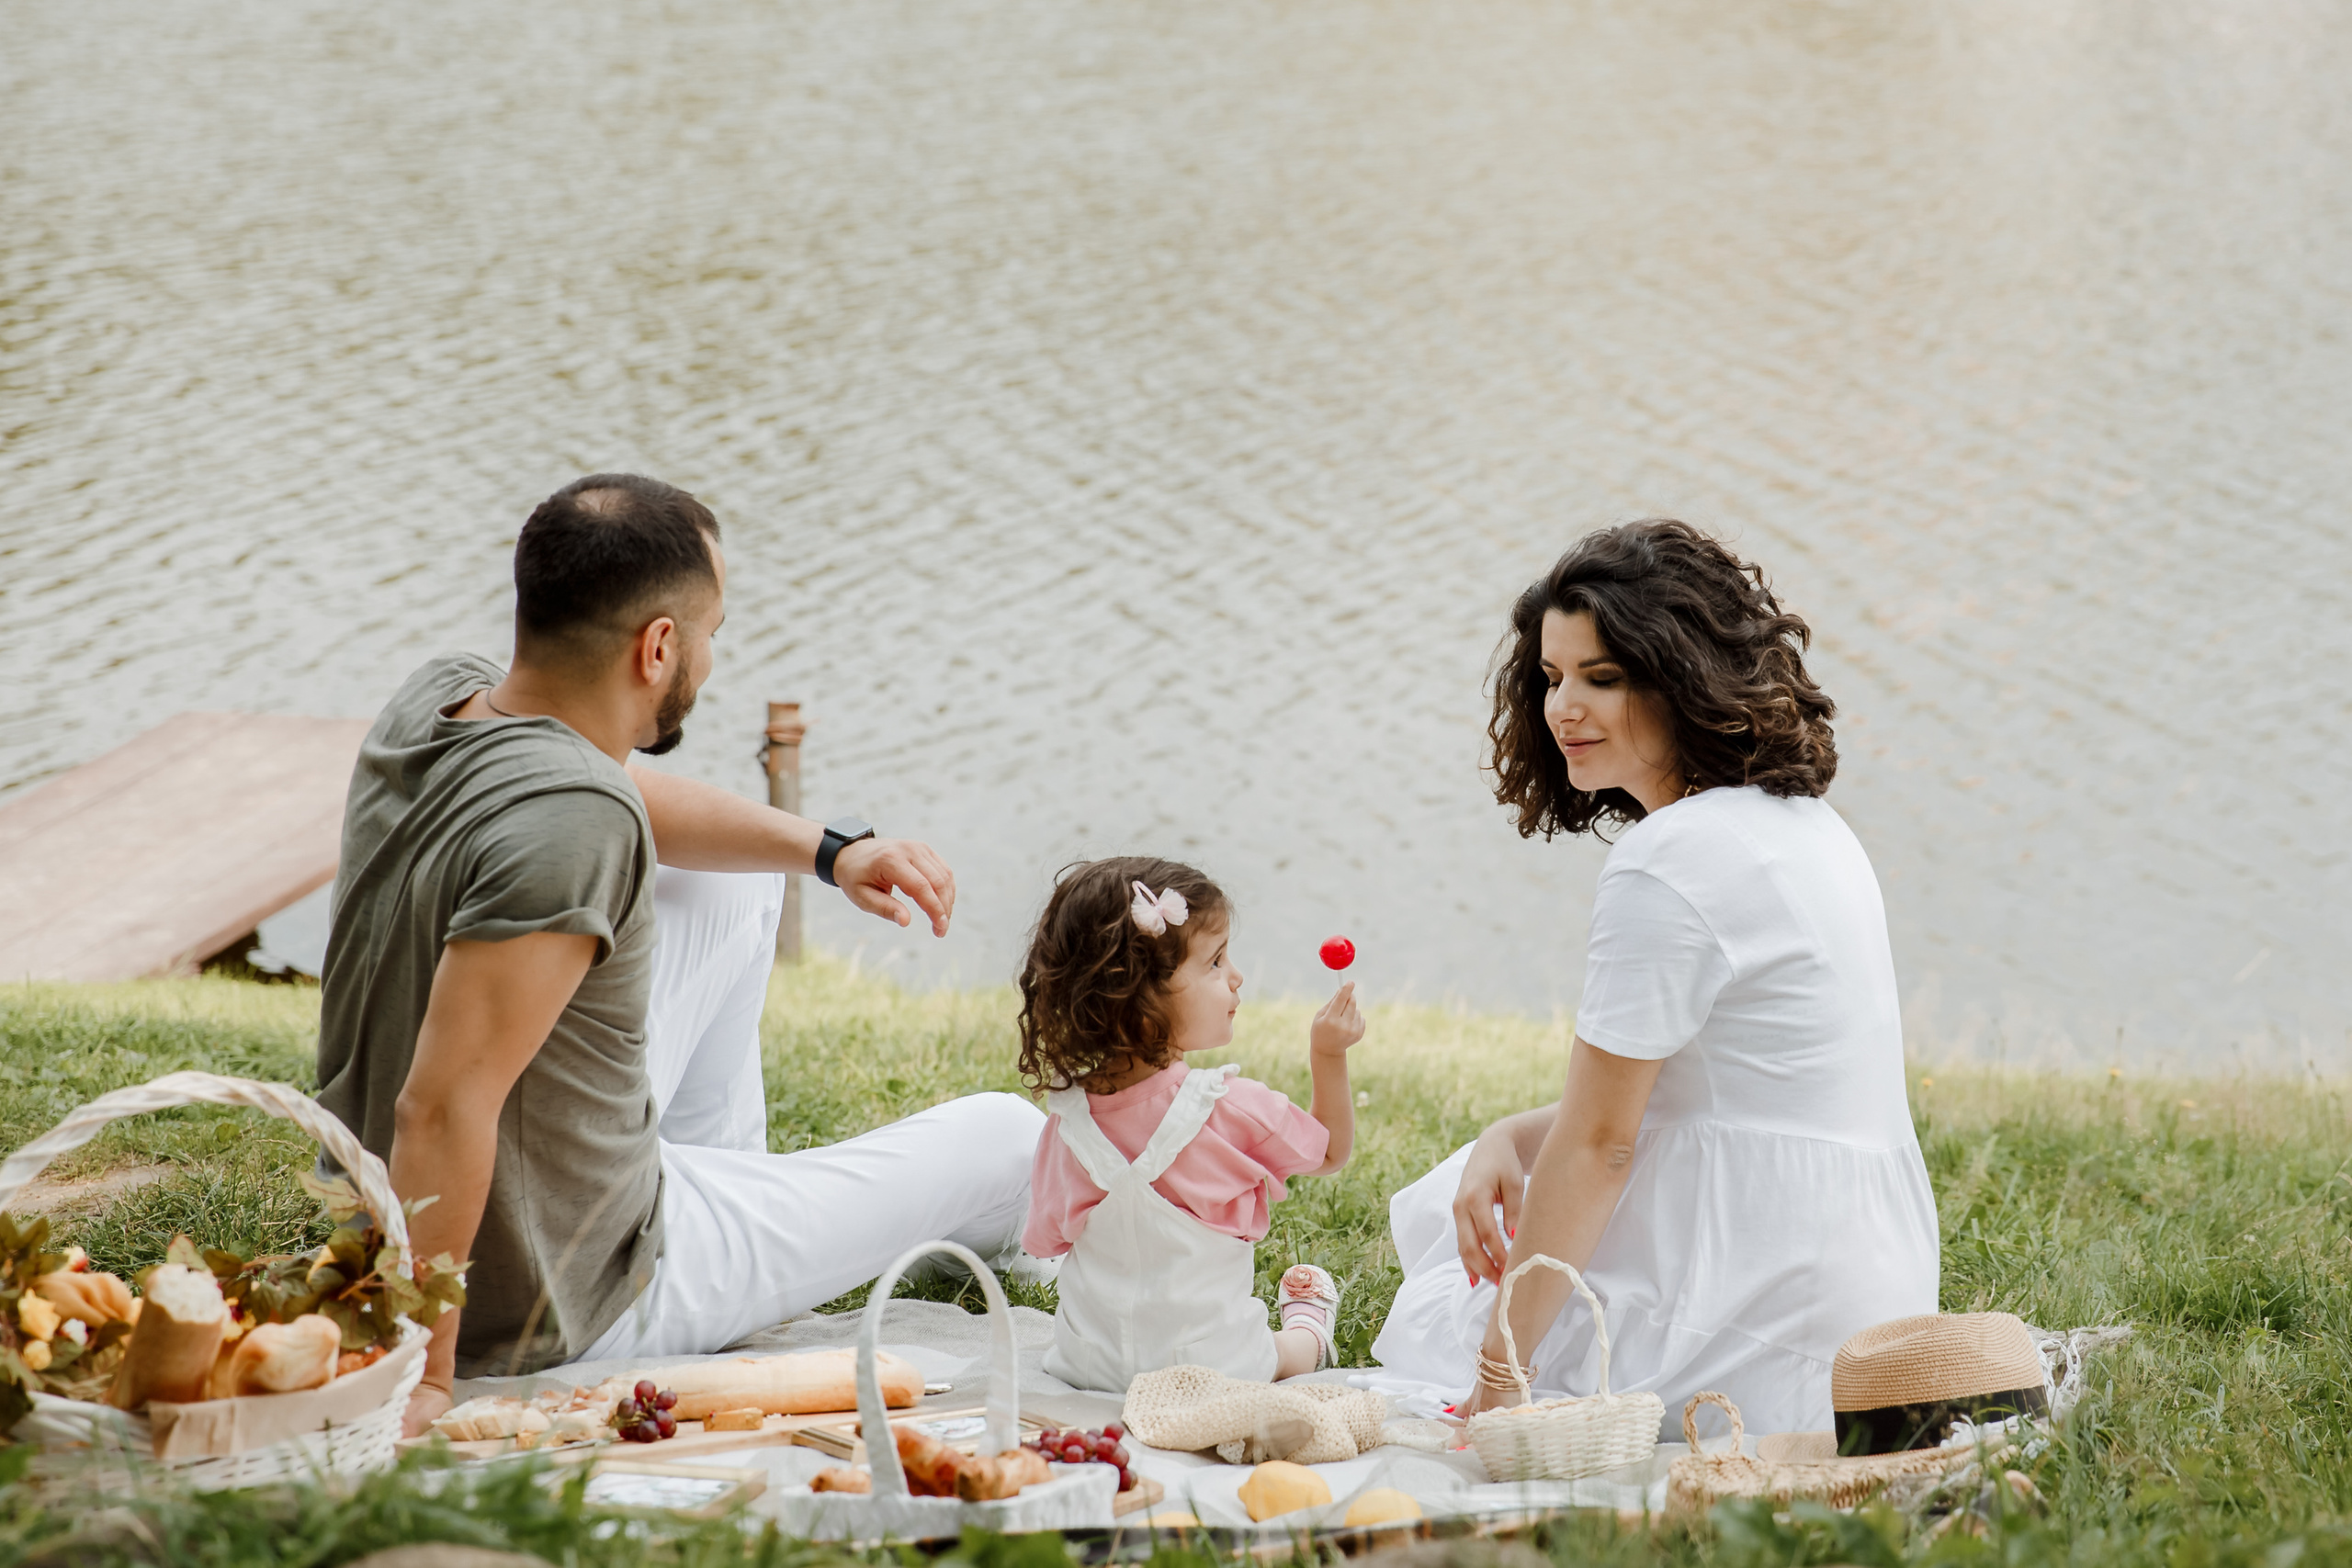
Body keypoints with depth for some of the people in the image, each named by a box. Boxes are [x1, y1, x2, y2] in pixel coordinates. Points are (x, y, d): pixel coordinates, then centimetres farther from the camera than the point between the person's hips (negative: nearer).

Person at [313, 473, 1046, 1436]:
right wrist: (423, 1379, -32)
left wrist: (828, 849, 10)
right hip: (562, 1308, -8)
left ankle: (719, 1184, 34)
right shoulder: (573, 824, -34)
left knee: (737, 878, 23)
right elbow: (440, 1108, -37)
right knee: (1008, 1136, 8)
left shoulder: (438, 698, -7)